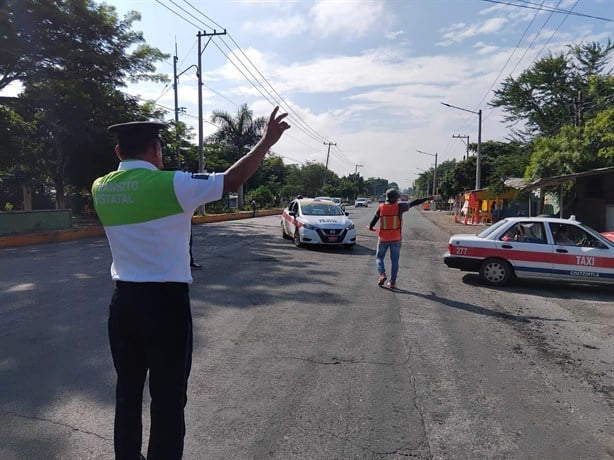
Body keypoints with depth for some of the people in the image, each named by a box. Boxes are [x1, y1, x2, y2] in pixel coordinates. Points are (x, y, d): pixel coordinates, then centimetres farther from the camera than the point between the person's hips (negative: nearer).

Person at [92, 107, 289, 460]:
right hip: (166, 302, -6)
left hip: (123, 301, 7)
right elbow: (231, 180, -10)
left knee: (128, 391, 20)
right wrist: (267, 141, 0)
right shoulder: (171, 184, -14)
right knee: (168, 397, 6)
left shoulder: (101, 188, 4)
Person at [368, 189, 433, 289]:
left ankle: (382, 274, -6)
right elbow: (414, 203, 2)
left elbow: (375, 219, 5)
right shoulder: (399, 207, -8)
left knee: (379, 257, 16)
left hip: (383, 238, 0)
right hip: (396, 239, 0)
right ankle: (392, 282, 10)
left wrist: (371, 227, 26)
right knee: (394, 261, 9)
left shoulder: (381, 207, -5)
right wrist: (427, 198, 14)